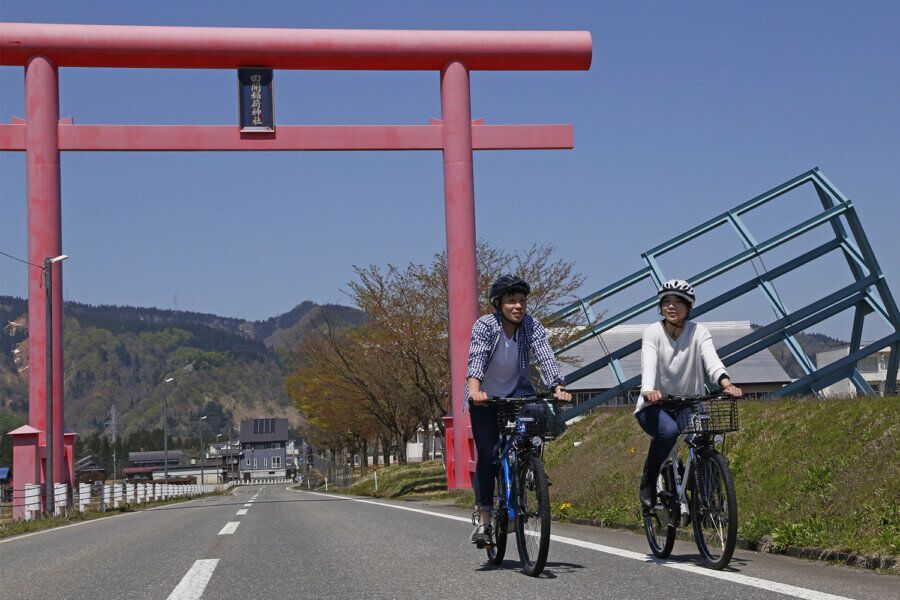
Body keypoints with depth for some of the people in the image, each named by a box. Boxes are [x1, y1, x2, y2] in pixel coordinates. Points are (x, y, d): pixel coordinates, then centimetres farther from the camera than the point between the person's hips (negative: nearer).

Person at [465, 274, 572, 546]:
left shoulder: (532, 327, -13)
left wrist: (559, 387, -42)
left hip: (517, 393, 2)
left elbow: (546, 358, -25)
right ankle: (484, 519, 0)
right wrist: (474, 389, -52)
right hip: (485, 398, -2)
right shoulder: (485, 326, -19)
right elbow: (476, 358, -34)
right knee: (487, 455, -11)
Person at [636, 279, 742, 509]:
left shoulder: (699, 332, -3)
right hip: (655, 405, -2)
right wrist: (649, 390, -45)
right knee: (668, 430, -35)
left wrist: (726, 383, -42)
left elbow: (711, 360, -21)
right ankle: (648, 482, -11)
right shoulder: (652, 332, -6)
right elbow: (649, 364, -24)